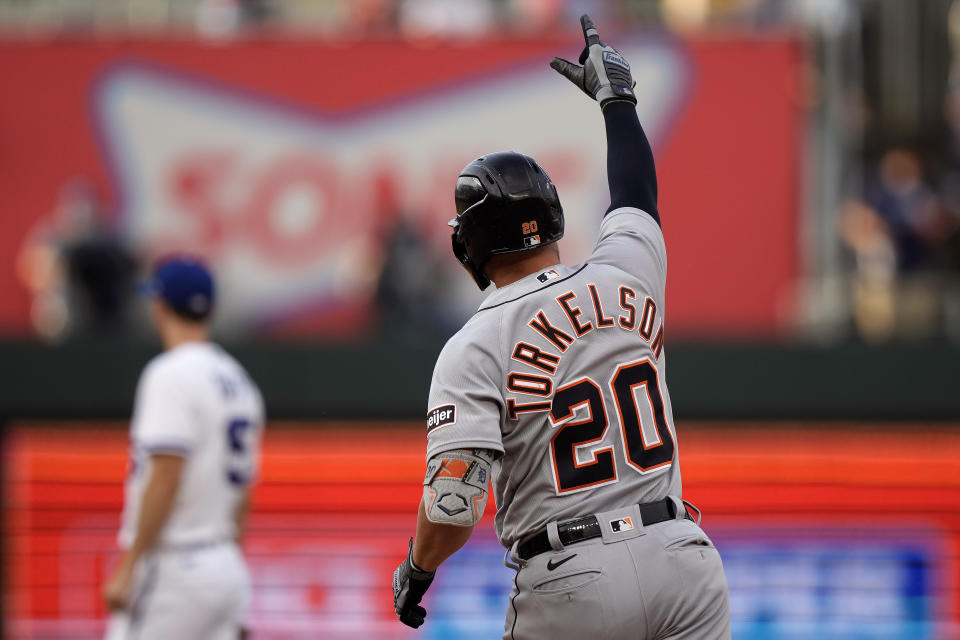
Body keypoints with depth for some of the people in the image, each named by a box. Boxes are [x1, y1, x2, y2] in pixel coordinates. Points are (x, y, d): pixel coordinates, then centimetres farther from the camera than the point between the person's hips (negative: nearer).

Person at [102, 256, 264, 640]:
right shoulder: (238, 379, 15)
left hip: (174, 566, -9)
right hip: (228, 571, 9)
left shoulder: (171, 374, -12)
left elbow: (165, 479, -19)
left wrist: (128, 568, -18)